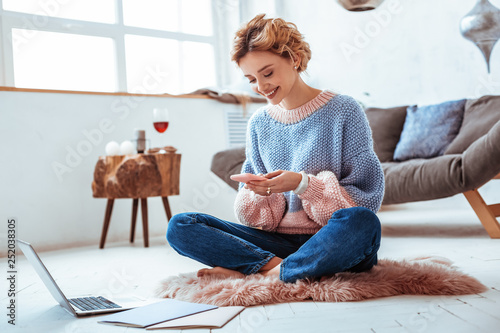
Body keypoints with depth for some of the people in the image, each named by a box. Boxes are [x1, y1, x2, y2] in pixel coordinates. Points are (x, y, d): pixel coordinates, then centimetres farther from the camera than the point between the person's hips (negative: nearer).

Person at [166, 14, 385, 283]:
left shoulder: (343, 111, -2)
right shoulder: (259, 123, 11)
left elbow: (368, 194, -6)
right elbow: (261, 217, 13)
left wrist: (304, 183, -18)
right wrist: (259, 193, -11)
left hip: (332, 242, -3)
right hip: (277, 241, 4)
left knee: (360, 221, -39)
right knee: (179, 227, -11)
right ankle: (275, 265, -23)